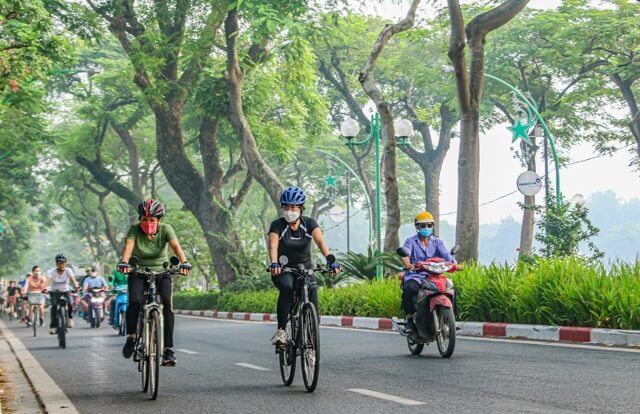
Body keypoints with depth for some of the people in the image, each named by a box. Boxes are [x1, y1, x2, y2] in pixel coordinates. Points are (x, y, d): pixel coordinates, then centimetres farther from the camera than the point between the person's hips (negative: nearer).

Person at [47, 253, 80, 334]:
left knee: (69, 304, -25)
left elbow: (72, 279, -30)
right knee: (54, 306, -23)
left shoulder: (68, 271, -15)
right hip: (54, 292, -1)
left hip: (65, 291, 1)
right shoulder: (52, 272, -18)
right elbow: (48, 280, -34)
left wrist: (76, 287, -50)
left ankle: (70, 318, 4)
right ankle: (53, 326, -16)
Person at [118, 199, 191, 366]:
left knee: (167, 302, -24)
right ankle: (131, 337, -5)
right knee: (134, 301, -28)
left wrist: (184, 262, -46)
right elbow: (128, 246, -28)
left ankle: (168, 349, -19)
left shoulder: (165, 229, -11)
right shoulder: (135, 230, -11)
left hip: (161, 272, 0)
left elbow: (176, 246, -26)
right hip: (138, 272, 0)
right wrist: (124, 262, -49)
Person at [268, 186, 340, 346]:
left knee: (312, 291, -20)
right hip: (283, 270, -2)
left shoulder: (309, 223, -7)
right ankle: (280, 330, -28)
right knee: (287, 288, -33)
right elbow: (273, 245, -26)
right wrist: (274, 264, -47)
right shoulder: (277, 225, -11)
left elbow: (320, 241, -23)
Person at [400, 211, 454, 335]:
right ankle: (409, 320, -22)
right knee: (409, 289, -35)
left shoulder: (437, 242, 17)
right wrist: (408, 264, -35)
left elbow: (445, 254, -2)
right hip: (414, 275, -3)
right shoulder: (410, 241, 9)